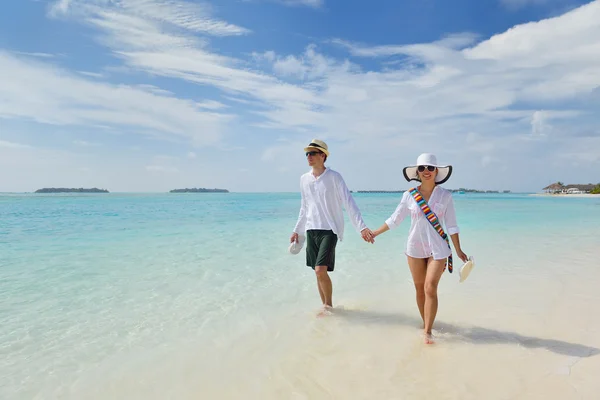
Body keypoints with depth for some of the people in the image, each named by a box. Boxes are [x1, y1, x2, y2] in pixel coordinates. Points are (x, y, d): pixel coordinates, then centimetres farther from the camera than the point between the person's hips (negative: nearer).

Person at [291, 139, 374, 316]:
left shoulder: (334, 177, -8)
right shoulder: (304, 179, 8)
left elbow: (349, 202, -12)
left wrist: (361, 227, -21)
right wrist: (297, 230, 18)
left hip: (329, 230, -5)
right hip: (311, 230, 5)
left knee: (320, 270, -14)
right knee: (318, 272, 10)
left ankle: (329, 305, 9)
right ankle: (326, 306, 27)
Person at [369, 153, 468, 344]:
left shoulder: (445, 196, -4)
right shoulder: (409, 195, -2)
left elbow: (451, 225, 1)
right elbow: (394, 220, 7)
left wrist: (458, 250, 2)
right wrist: (374, 233, 10)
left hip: (438, 249, -2)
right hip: (415, 248, 2)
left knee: (430, 288, -10)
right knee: (419, 288, 9)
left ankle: (427, 331, -3)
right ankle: (425, 324, 25)